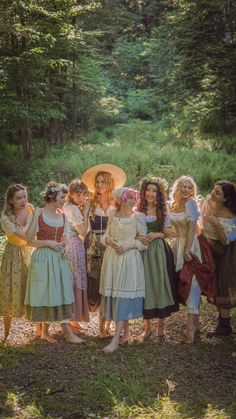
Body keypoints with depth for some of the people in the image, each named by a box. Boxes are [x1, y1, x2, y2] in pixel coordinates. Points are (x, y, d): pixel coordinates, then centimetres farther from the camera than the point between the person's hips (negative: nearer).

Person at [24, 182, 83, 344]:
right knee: (45, 293, 0)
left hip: (59, 258, 5)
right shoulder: (38, 215, -9)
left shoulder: (62, 215, 8)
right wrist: (48, 242, -18)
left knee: (60, 293, 4)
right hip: (43, 258, -5)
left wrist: (65, 247, -3)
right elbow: (30, 240, -9)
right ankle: (45, 331, 12)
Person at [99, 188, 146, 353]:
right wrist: (110, 241, -6)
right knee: (113, 294, 7)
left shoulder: (137, 217, -3)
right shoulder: (113, 216, 9)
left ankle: (116, 339, -8)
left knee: (123, 296, -7)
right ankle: (125, 330, 23)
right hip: (112, 257, 5)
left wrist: (130, 244, -15)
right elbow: (106, 235, 15)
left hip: (129, 258, -5)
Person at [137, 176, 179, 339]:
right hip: (143, 251, 0)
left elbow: (166, 233, 7)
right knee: (145, 285, 2)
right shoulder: (138, 210, 2)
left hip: (159, 251, 1)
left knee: (160, 283, 1)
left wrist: (156, 234, -12)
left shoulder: (162, 211, 5)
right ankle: (147, 326, 14)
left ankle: (161, 323, 16)